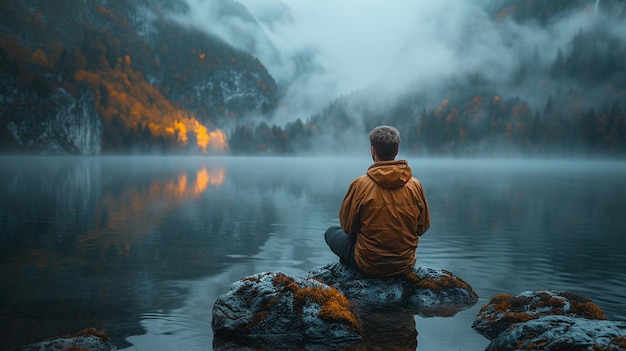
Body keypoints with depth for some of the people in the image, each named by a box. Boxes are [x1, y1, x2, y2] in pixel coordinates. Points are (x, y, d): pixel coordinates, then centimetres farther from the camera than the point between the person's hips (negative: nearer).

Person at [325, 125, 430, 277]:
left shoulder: (360, 185, -17)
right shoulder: (415, 185, -10)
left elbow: (347, 227, -7)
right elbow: (423, 227, 1)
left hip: (369, 266, -4)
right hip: (405, 265, 5)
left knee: (331, 232, 20)